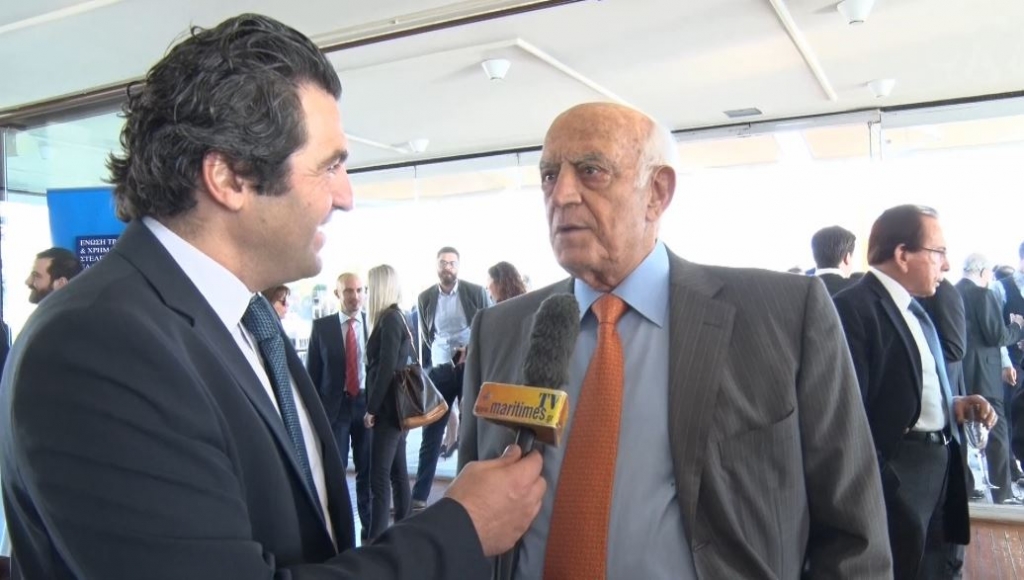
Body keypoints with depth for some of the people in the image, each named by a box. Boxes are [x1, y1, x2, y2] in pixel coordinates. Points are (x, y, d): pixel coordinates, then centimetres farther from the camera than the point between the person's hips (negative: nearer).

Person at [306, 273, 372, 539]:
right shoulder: (322, 326, 1)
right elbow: (312, 371, 3)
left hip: (368, 403, 1)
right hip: (334, 404, -1)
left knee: (368, 471, 9)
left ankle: (370, 530, 21)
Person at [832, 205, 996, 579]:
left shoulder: (915, 309, 14)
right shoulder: (852, 308, -18)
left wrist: (954, 405, 2)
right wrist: (879, 487, -21)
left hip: (939, 467, 9)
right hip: (893, 473, -9)